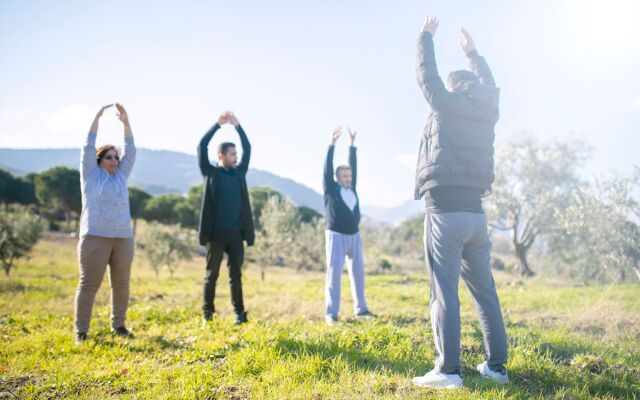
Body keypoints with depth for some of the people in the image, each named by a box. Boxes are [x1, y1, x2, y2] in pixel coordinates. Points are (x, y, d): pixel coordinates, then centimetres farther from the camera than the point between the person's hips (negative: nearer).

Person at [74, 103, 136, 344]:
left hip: (123, 238, 4)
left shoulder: (121, 176, 16)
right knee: (89, 284, -3)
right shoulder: (91, 175, 7)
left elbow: (131, 151, 13)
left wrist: (126, 122, 7)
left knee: (121, 284, 8)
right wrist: (97, 117, -2)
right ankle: (81, 331, 2)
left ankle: (118, 325, 20)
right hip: (95, 237, -4)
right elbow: (88, 147, 0)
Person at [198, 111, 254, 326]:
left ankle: (239, 313, 12)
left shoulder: (239, 172, 14)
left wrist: (237, 126, 3)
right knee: (211, 274, 3)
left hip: (236, 232, 4)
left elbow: (248, 149, 10)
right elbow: (202, 147, -5)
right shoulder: (210, 172, 3)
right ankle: (207, 314, 13)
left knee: (236, 275, 7)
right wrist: (218, 124, -5)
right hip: (216, 232, -3)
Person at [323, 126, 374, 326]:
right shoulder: (331, 189, -1)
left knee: (358, 272, 8)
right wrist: (332, 144, -13)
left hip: (354, 236, 5)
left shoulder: (352, 188, 11)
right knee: (334, 273, -8)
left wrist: (352, 144, 6)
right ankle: (331, 313, -7)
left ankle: (360, 309, 18)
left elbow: (353, 166, 9)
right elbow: (327, 168, -9)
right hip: (336, 235, -5)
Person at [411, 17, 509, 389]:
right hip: (475, 213, 6)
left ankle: (448, 370, -9)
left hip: (445, 211, -6)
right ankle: (496, 365, 15)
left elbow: (427, 75, 12)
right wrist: (473, 53, 48)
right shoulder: (487, 113, 15)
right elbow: (490, 86, 35)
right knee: (485, 292, 11)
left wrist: (426, 36, 28)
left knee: (444, 292, -8)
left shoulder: (447, 106, 1)